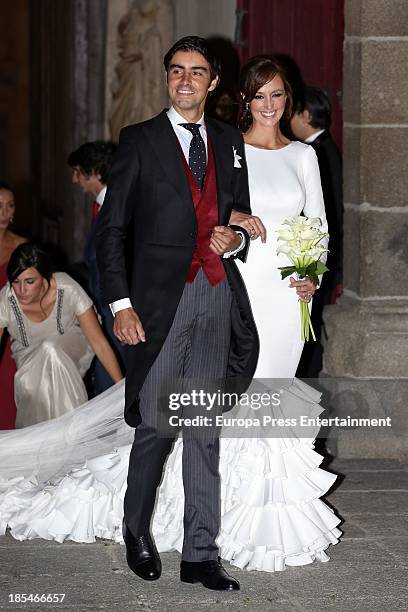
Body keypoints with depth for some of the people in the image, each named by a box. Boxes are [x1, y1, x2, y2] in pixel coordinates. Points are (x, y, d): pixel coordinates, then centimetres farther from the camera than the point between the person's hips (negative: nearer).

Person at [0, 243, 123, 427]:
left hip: (71, 348, -1)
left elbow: (100, 343, -21)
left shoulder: (68, 290, -27)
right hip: (28, 358, 1)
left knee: (50, 349, -36)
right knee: (28, 384, -34)